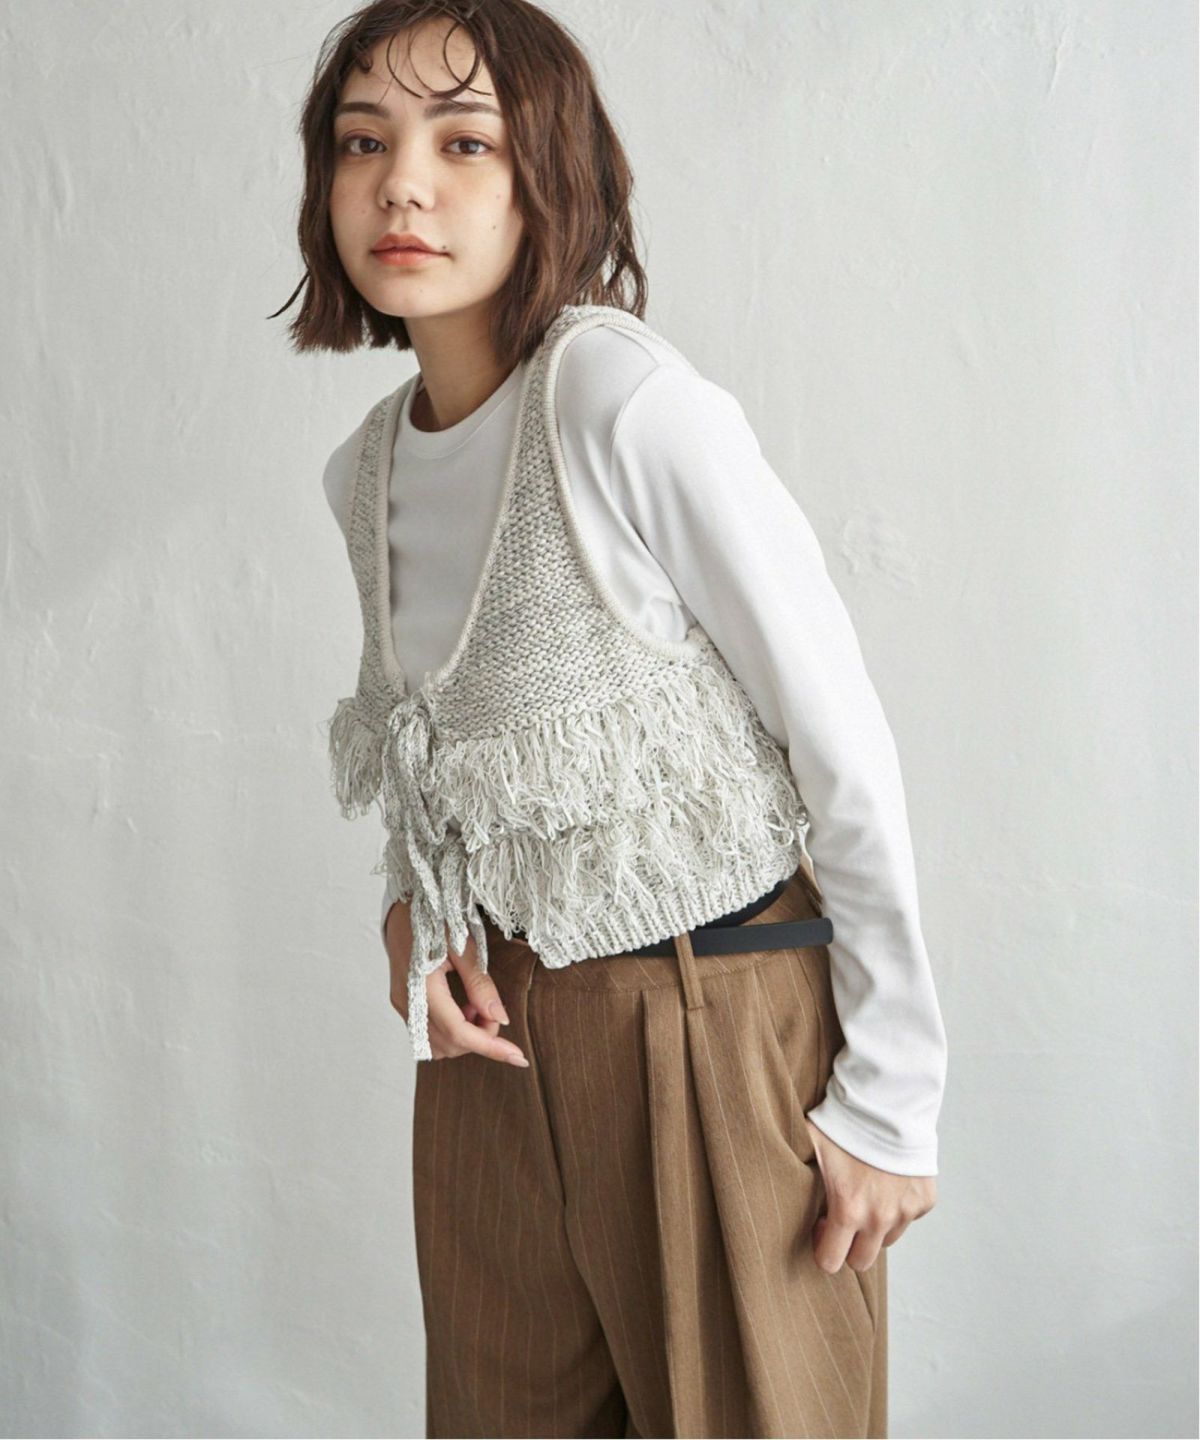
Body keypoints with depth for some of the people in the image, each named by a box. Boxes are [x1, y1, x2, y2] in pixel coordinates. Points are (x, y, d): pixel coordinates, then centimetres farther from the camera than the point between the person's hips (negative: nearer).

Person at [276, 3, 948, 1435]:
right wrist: (408, 908, -2)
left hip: (717, 1020, -6)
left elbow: (848, 750, -17)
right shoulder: (365, 469, 2)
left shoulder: (629, 400, -21)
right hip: (493, 1028, 6)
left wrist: (892, 1097, -13)